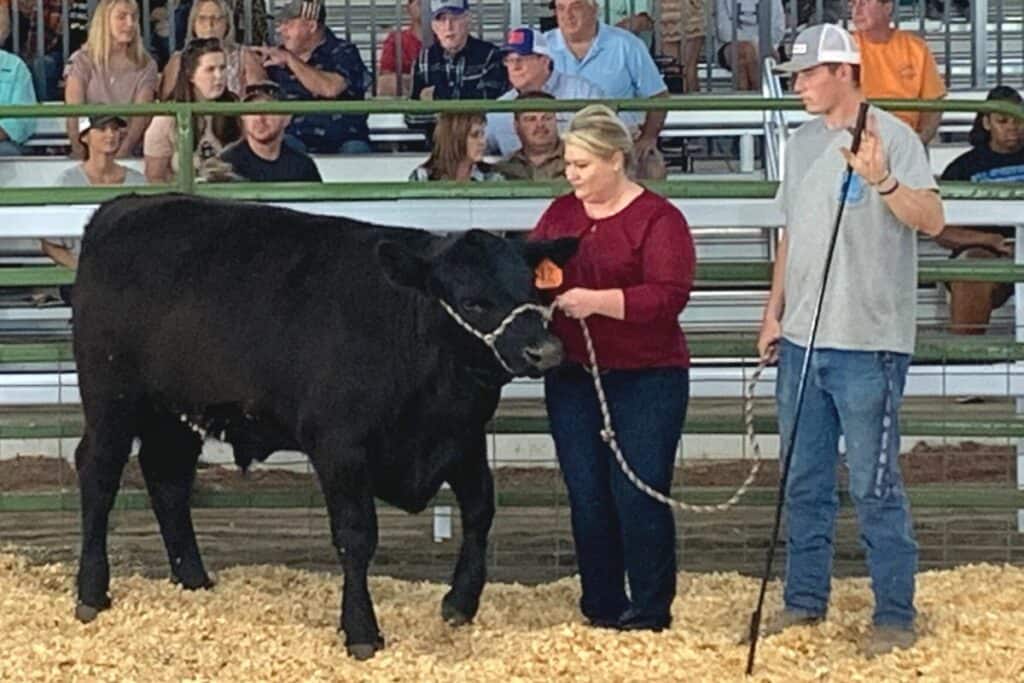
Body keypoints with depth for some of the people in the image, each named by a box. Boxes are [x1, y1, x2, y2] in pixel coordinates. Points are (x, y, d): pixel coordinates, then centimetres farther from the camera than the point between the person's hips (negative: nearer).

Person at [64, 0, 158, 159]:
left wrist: (120, 154, -18)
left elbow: (141, 116, -4)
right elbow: (73, 116, -3)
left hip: (127, 156, 0)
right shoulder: (81, 61, 6)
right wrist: (81, 154, -17)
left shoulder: (146, 65, 8)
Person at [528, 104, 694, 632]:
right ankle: (601, 605, 19)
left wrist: (599, 301, -25)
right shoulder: (560, 213, 11)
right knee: (586, 495, 8)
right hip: (572, 377, 6)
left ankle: (650, 611, 5)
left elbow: (670, 295, -17)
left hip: (646, 378, -6)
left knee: (638, 495, -6)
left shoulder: (658, 219, -8)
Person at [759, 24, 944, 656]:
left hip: (867, 343, -7)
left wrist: (883, 182, -39)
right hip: (802, 341, 7)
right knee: (805, 482, 15)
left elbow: (931, 221, -22)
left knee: (876, 486, -3)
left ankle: (896, 616, 4)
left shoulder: (891, 137, -10)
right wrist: (775, 313, 17)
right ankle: (805, 602, 25)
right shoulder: (803, 142, 12)